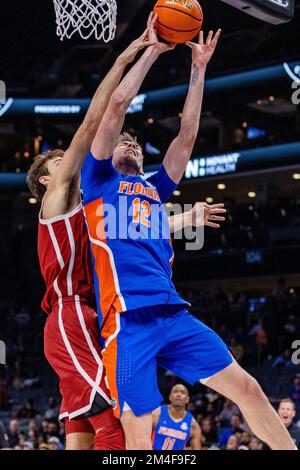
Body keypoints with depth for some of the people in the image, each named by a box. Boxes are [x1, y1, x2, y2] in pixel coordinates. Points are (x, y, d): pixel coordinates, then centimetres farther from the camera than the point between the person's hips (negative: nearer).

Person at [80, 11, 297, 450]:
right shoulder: (99, 181, 14)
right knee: (139, 436, -11)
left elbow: (187, 135, 22)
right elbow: (116, 106, 4)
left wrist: (198, 68, 20)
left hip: (174, 314, 6)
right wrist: (152, 50, 9)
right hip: (128, 319, -6)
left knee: (247, 388, 0)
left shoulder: (155, 188, 27)